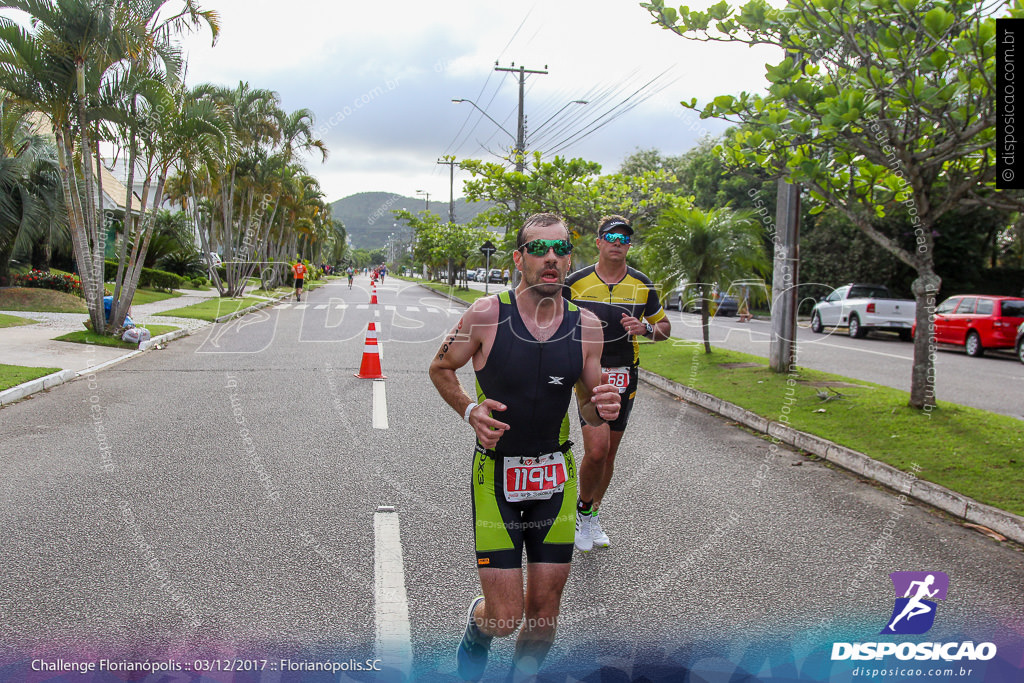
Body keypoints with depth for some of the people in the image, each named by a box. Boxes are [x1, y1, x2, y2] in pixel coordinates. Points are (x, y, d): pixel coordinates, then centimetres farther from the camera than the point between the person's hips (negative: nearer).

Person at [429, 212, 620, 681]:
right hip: (497, 473, -3)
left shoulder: (587, 326, -4)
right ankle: (476, 627, 36)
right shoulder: (487, 315, -13)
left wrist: (601, 409, -15)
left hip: (555, 475, 3)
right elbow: (440, 368, 3)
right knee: (505, 619, -1)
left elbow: (587, 407, 8)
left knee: (544, 611, 8)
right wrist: (470, 411, -13)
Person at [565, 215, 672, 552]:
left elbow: (665, 328, 12)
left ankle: (592, 518, 30)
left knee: (609, 452, 11)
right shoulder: (576, 282, -4)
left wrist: (646, 328, -11)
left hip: (625, 376, 3)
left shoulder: (642, 285, 2)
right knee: (596, 448, -18)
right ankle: (584, 510, 9)